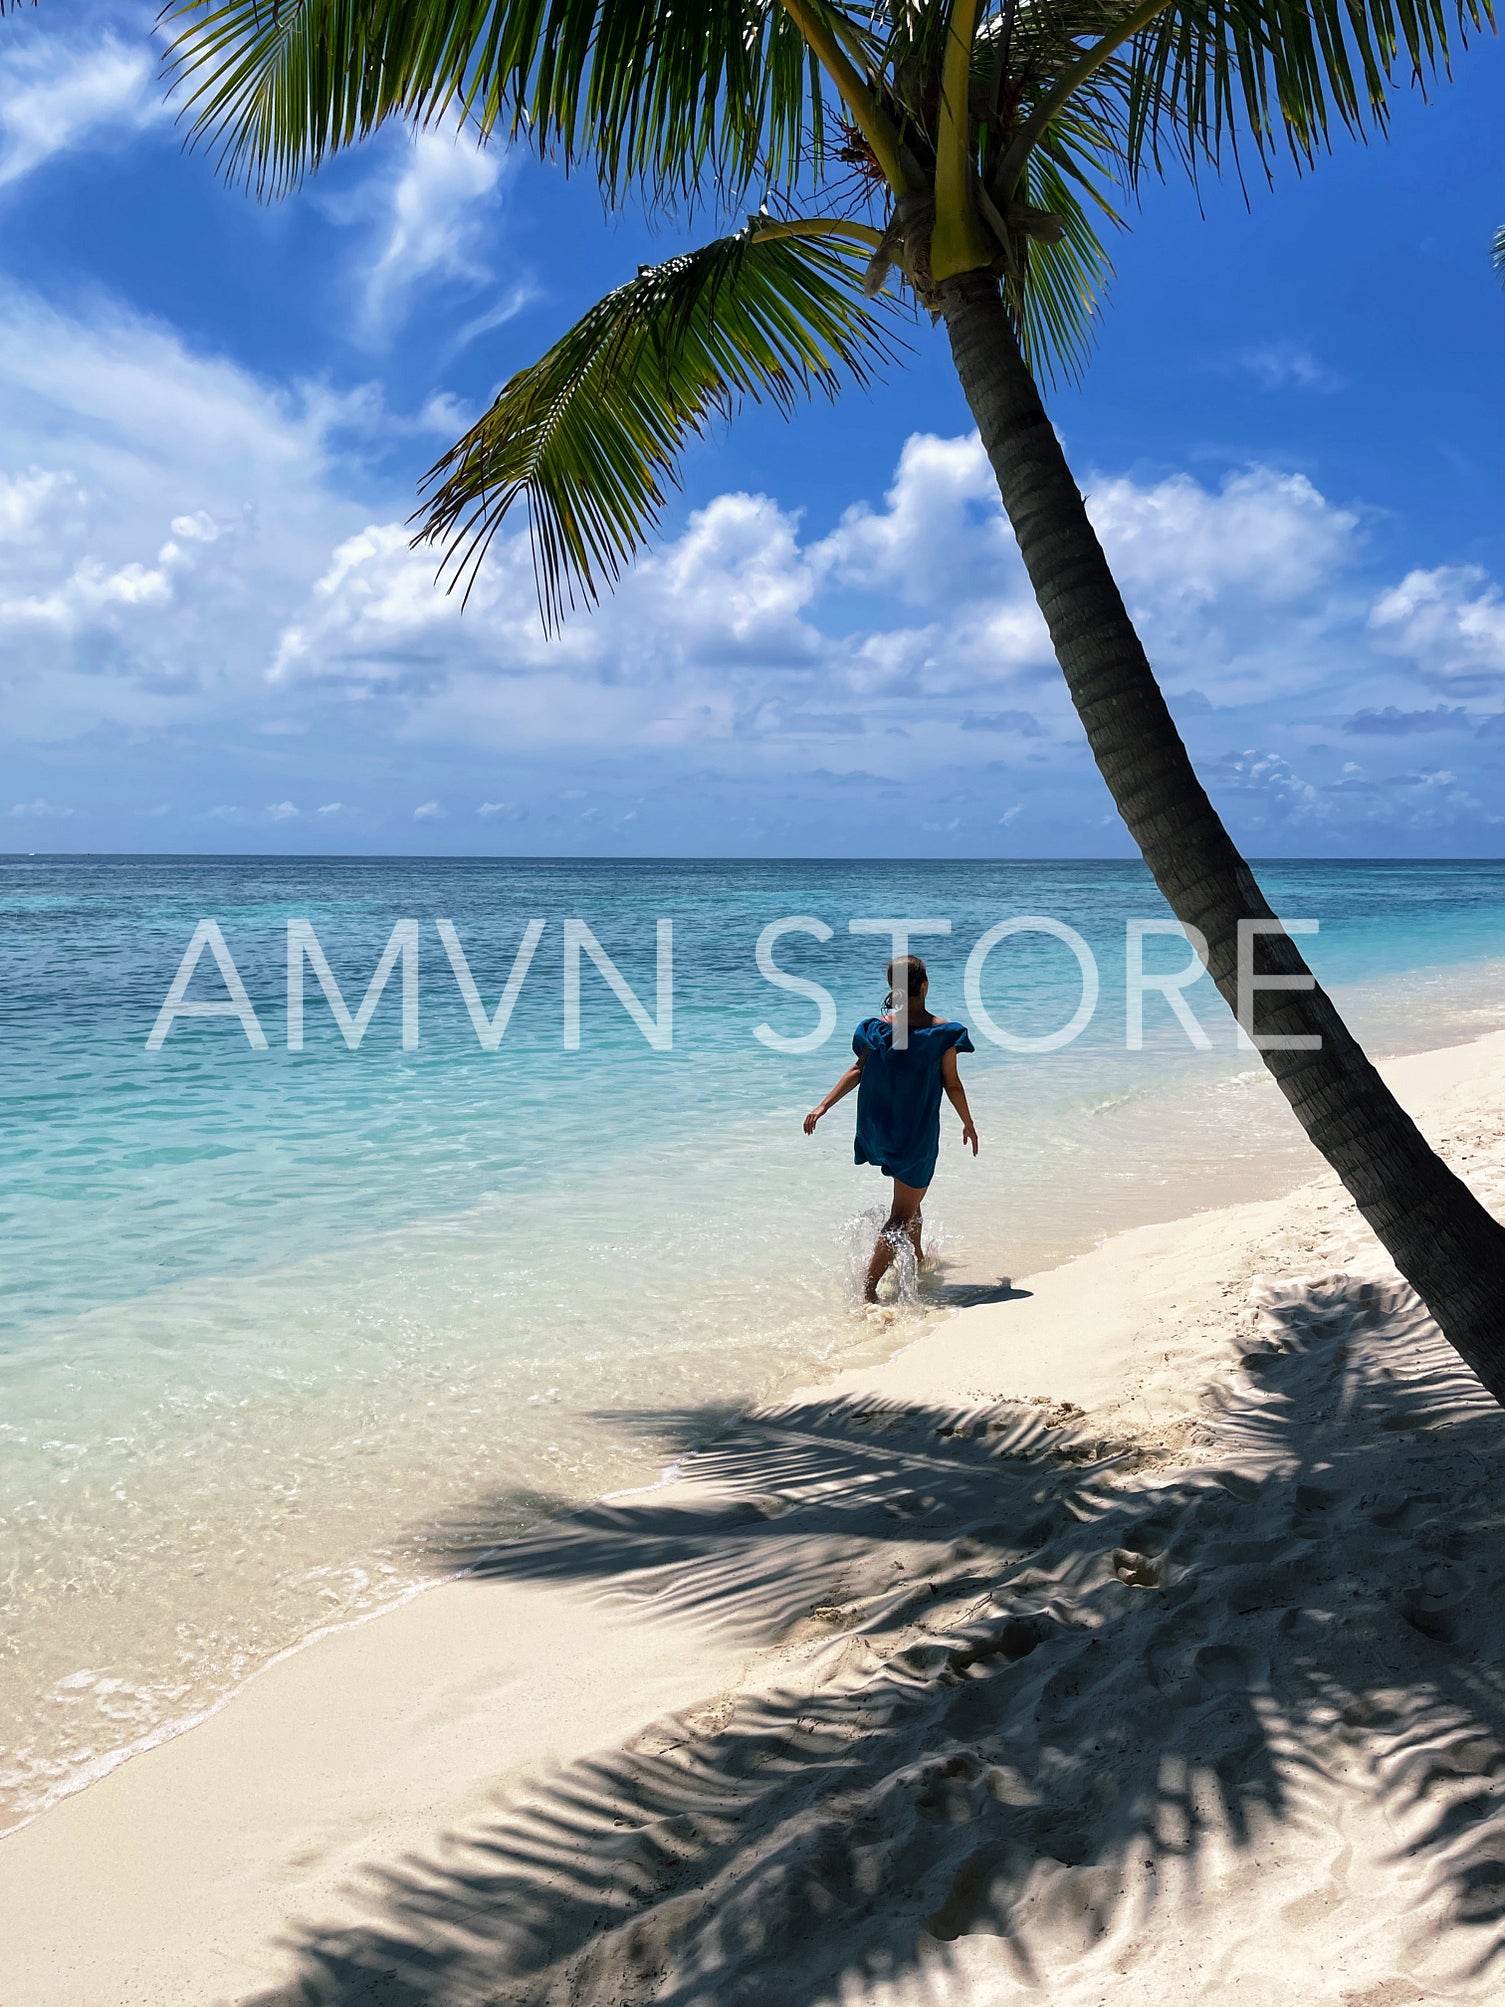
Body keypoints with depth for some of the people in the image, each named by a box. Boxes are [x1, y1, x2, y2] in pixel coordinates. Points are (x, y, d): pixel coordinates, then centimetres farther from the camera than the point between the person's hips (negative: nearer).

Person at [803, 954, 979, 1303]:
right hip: (918, 1134, -5)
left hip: (880, 1129, 5)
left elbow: (858, 1070, -8)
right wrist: (969, 1124, 5)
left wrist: (823, 1106, -4)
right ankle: (869, 1290, -12)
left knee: (908, 1196, 30)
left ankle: (917, 1258, 49)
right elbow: (952, 1084, -8)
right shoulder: (942, 1030, -13)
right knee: (902, 1215, 0)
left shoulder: (879, 1026, -5)